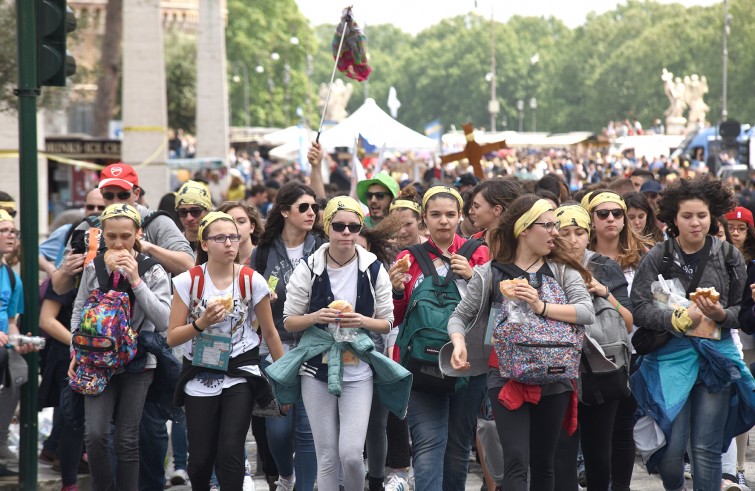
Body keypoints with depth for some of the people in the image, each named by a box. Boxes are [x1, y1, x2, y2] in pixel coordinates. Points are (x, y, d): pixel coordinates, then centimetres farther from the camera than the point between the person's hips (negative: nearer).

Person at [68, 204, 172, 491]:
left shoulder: (153, 272, -5)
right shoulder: (94, 268, 1)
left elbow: (164, 321, -15)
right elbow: (79, 311, 13)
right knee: (95, 434, -12)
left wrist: (136, 281, -19)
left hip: (138, 362, -1)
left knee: (127, 440, 1)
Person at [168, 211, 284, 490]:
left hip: (240, 374, -1)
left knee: (230, 452, -17)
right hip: (199, 377, 1)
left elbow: (270, 333, 7)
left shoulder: (252, 281, -2)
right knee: (201, 458, 1)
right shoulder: (188, 281, -4)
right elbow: (172, 338, -3)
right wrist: (201, 323, -20)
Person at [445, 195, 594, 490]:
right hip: (507, 379, -2)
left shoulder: (563, 270, 4)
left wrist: (542, 308, -22)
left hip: (553, 380, 2)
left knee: (543, 465, 11)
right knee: (517, 461, -13)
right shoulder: (491, 273, 1)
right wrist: (459, 343, -14)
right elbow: (460, 317, 7)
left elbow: (587, 313, -10)